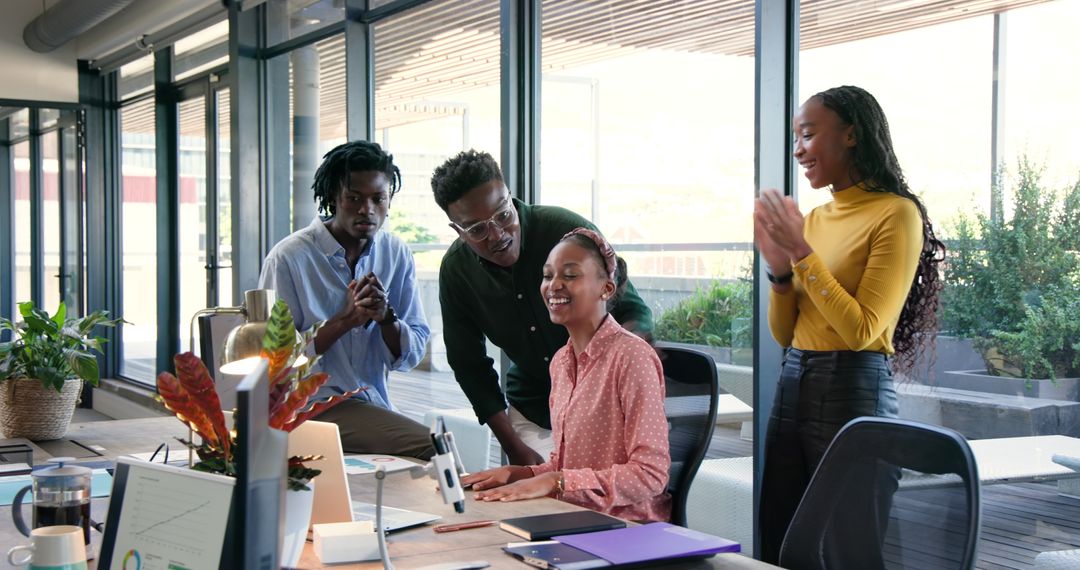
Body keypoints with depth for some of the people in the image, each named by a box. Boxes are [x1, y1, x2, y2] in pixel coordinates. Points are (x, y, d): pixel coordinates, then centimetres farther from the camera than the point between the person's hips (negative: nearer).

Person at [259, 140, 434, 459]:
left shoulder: (397, 255, 8)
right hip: (311, 406, -5)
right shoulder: (289, 258, -7)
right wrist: (347, 319, -18)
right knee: (428, 448, -26)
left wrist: (386, 316, -13)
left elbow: (410, 357, 7)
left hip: (374, 407, 5)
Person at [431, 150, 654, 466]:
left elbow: (635, 313, -16)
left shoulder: (569, 230, -22)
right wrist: (514, 448, -8)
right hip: (532, 410, 3)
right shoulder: (455, 270, -11)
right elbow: (470, 366, -2)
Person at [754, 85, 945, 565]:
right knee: (778, 547, 12)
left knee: (849, 551, 4)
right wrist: (779, 269, -2)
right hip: (791, 385, 7)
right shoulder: (813, 218, 12)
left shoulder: (896, 213, -9)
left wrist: (802, 252, -16)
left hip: (853, 390, -7)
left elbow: (860, 330, -17)